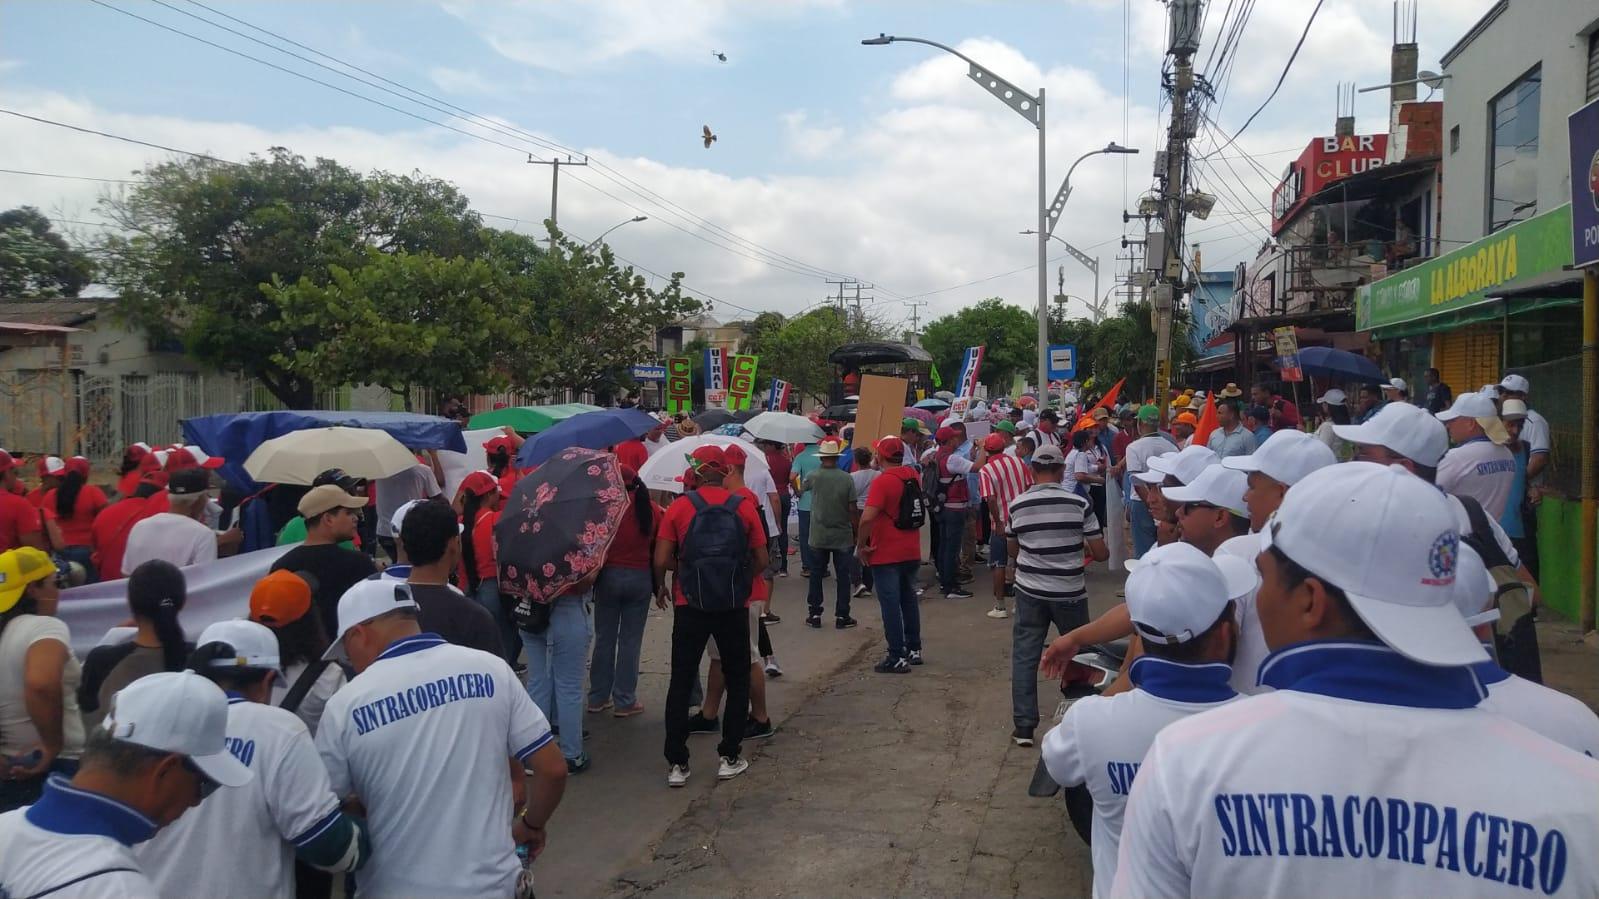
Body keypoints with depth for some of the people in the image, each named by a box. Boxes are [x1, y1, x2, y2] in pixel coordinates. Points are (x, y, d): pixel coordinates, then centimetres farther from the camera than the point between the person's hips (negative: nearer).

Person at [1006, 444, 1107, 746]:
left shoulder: (1018, 504, -3)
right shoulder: (1079, 503, -9)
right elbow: (1101, 554, -7)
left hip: (1029, 591, 1)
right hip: (1069, 593, -1)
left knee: (1024, 657, 7)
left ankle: (1024, 727, 6)